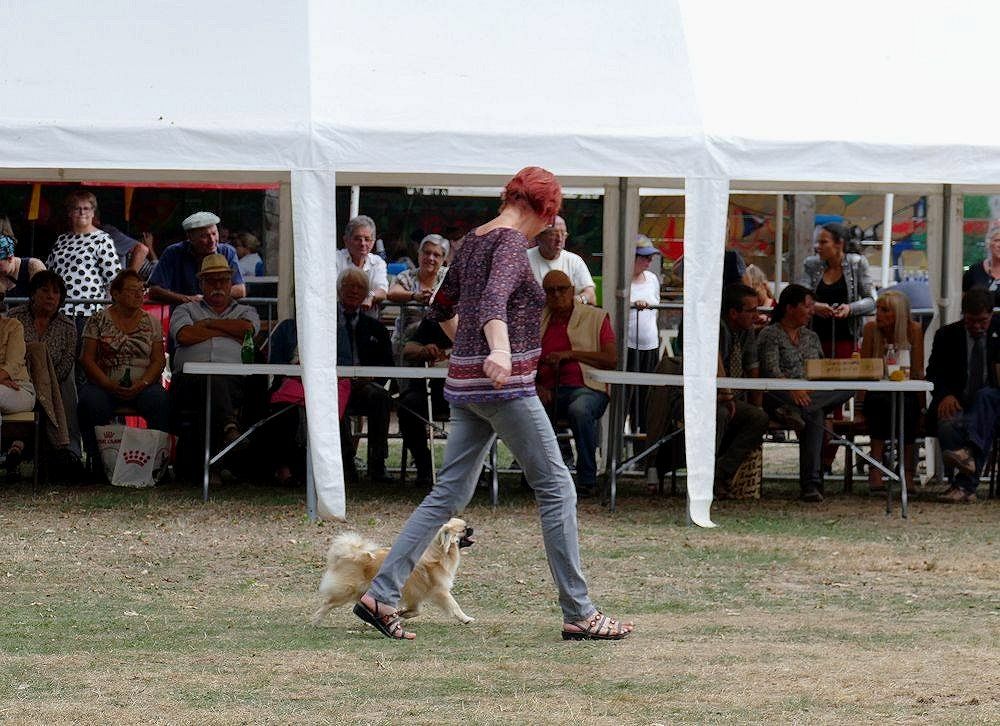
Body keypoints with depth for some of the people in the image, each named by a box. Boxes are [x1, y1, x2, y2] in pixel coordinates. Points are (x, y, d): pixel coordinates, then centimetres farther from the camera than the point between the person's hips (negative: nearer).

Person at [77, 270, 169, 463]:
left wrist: (142, 384, -12)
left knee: (161, 402, -32)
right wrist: (109, 385, -13)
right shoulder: (98, 321, 8)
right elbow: (87, 359, 1)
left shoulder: (151, 323, 13)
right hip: (104, 385, -1)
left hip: (143, 387, 1)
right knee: (91, 402, -35)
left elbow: (158, 360, 7)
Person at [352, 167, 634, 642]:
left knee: (450, 493, 9)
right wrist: (499, 352, -47)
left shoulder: (473, 241, 15)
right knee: (556, 488, -2)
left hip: (466, 384, 9)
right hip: (505, 384, -9)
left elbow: (443, 307, 27)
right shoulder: (511, 242, -12)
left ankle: (381, 594, 2)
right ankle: (578, 613, 0)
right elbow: (494, 299, -31)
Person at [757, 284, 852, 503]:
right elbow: (771, 370, -12)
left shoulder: (811, 337, 27)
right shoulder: (770, 335, 4)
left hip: (813, 394, 6)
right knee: (815, 415, -35)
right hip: (780, 396, -5)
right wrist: (793, 389, -33)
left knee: (847, 388, -31)